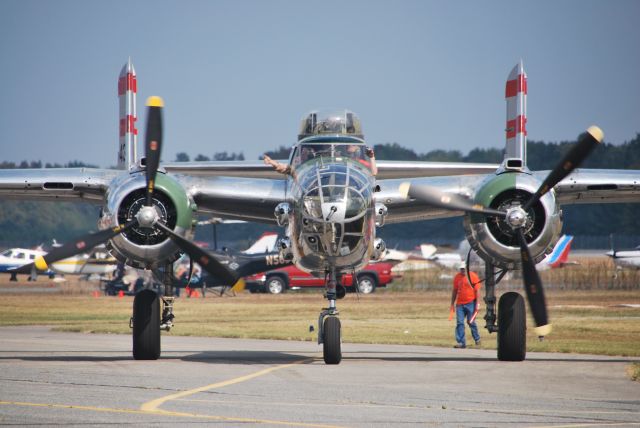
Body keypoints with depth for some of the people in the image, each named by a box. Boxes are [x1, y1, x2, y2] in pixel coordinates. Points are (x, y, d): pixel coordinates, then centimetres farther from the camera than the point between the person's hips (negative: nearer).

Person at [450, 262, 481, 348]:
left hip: (470, 303, -4)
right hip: (460, 304, 4)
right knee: (459, 323, -4)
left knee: (471, 322, 1)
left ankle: (477, 339, 21)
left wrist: (477, 303, -8)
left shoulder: (473, 276, -4)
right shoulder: (457, 277, 8)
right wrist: (452, 303, 14)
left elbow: (477, 290, -4)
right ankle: (461, 342, -4)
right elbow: (455, 291, 15)